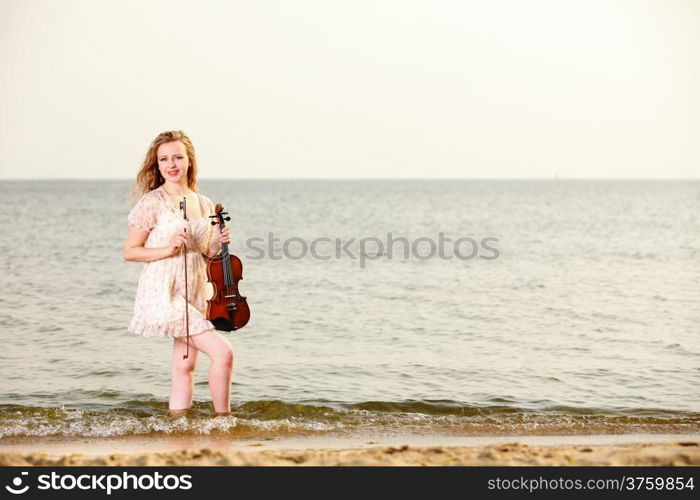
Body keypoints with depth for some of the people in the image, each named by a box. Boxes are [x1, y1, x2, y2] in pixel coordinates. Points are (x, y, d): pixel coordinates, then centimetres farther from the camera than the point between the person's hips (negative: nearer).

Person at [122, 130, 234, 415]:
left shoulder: (204, 205, 10)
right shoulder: (152, 203, -8)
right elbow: (129, 252, -6)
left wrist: (217, 246, -4)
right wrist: (168, 249, -19)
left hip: (196, 293, 6)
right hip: (164, 293, -6)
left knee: (185, 367, 8)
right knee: (222, 352, -14)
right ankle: (224, 418, 0)